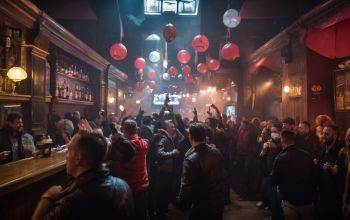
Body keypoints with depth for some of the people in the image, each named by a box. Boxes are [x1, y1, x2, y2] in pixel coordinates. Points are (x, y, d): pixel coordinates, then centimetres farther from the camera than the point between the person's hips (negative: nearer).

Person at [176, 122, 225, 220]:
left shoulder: (191, 159, -26)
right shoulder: (216, 152, -6)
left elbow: (186, 187, -24)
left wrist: (181, 204, -6)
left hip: (201, 207, -6)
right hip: (219, 201, 6)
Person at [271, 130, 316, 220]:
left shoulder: (280, 158, -18)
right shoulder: (307, 155, -7)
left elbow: (274, 181, -9)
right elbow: (314, 177, 5)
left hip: (290, 202, -3)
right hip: (308, 200, 4)